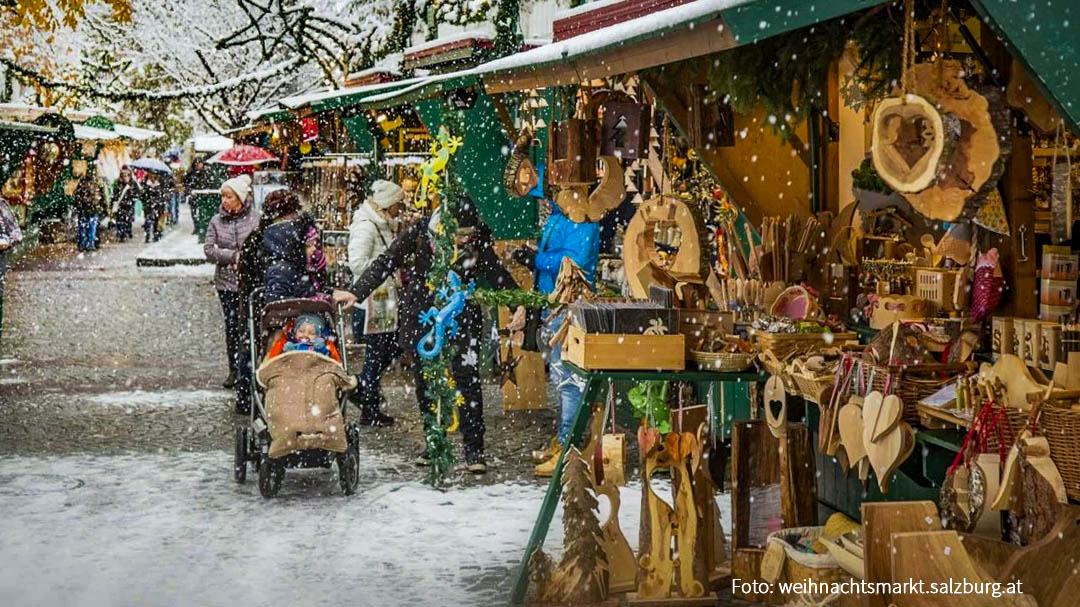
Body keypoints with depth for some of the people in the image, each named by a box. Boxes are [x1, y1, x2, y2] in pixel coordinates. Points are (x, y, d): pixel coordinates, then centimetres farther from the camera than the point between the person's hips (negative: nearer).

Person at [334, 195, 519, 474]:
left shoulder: (478, 241, -9)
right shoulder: (420, 230, -12)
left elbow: (497, 275, 1)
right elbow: (388, 261, -9)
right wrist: (357, 291, -15)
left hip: (462, 317, -1)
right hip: (422, 315, 1)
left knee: (467, 379, -7)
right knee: (425, 380, 7)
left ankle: (474, 449, 0)